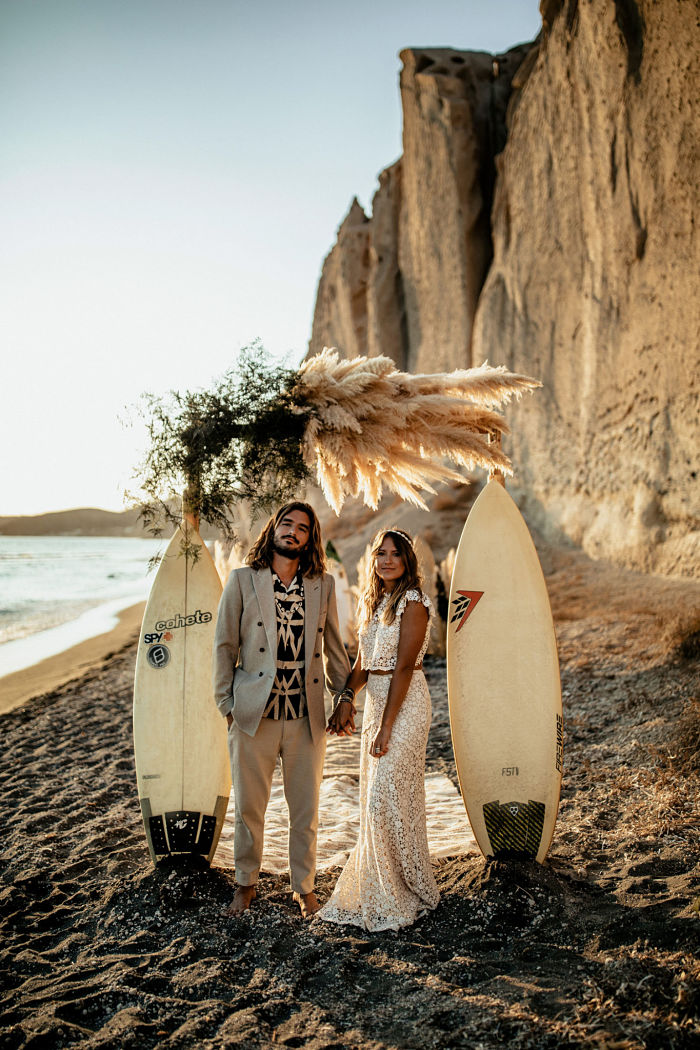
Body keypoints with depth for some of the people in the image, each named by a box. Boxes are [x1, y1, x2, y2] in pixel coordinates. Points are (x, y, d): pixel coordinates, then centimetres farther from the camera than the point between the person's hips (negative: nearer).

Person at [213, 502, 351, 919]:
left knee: (306, 809, 10)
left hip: (307, 716, 2)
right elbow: (225, 645, 2)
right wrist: (226, 703, -1)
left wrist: (345, 697, 13)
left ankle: (305, 887, 28)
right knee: (249, 806, 8)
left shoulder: (323, 584, 6)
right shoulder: (242, 580, 0)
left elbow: (333, 646, 15)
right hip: (254, 713, -1)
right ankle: (246, 884, 29)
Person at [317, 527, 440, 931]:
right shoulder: (373, 601, 13)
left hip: (405, 703, -8)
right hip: (375, 699, 9)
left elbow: (404, 667, -18)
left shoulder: (413, 602, -13)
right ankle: (378, 888, 27)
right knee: (375, 796, 13)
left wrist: (386, 726, -19)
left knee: (388, 796, -7)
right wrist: (345, 701, 5)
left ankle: (409, 893, 8)